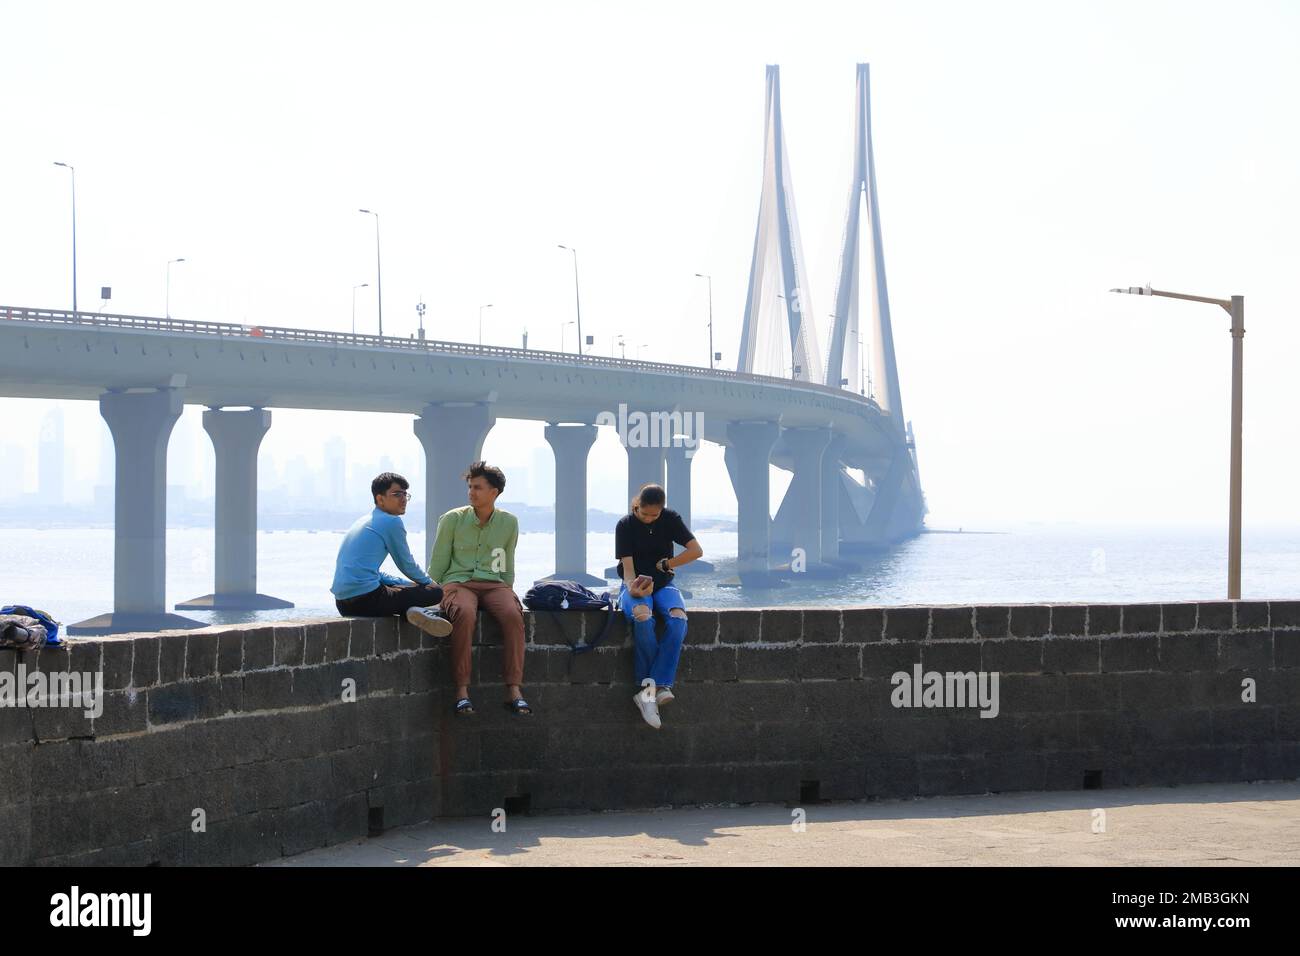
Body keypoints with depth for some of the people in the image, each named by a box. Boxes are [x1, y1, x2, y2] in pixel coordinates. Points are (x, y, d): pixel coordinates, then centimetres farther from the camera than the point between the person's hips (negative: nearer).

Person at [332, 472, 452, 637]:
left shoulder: (363, 521, 23)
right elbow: (406, 565, 5)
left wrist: (407, 584, 25)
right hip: (365, 598, -9)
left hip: (342, 603, 9)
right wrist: (430, 582, 25)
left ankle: (413, 610, 7)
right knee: (435, 593, -1)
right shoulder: (392, 522, -4)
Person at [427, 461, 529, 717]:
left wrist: (508, 593, 7)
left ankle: (514, 691, -33)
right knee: (464, 614, -38)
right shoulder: (452, 520, 5)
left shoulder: (508, 523, 11)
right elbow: (437, 565, 8)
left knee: (513, 615, -32)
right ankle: (462, 690, -35)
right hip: (458, 581, -2)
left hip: (493, 583, 2)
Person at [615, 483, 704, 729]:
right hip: (636, 585, -2)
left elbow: (696, 551, -4)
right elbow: (628, 568, -13)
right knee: (642, 617, -39)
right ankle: (658, 686, -29)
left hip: (663, 584, 2)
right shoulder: (625, 525, -6)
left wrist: (665, 565, -4)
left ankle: (649, 689, -35)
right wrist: (632, 588, -33)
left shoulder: (670, 519, 0)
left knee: (678, 617, -33)